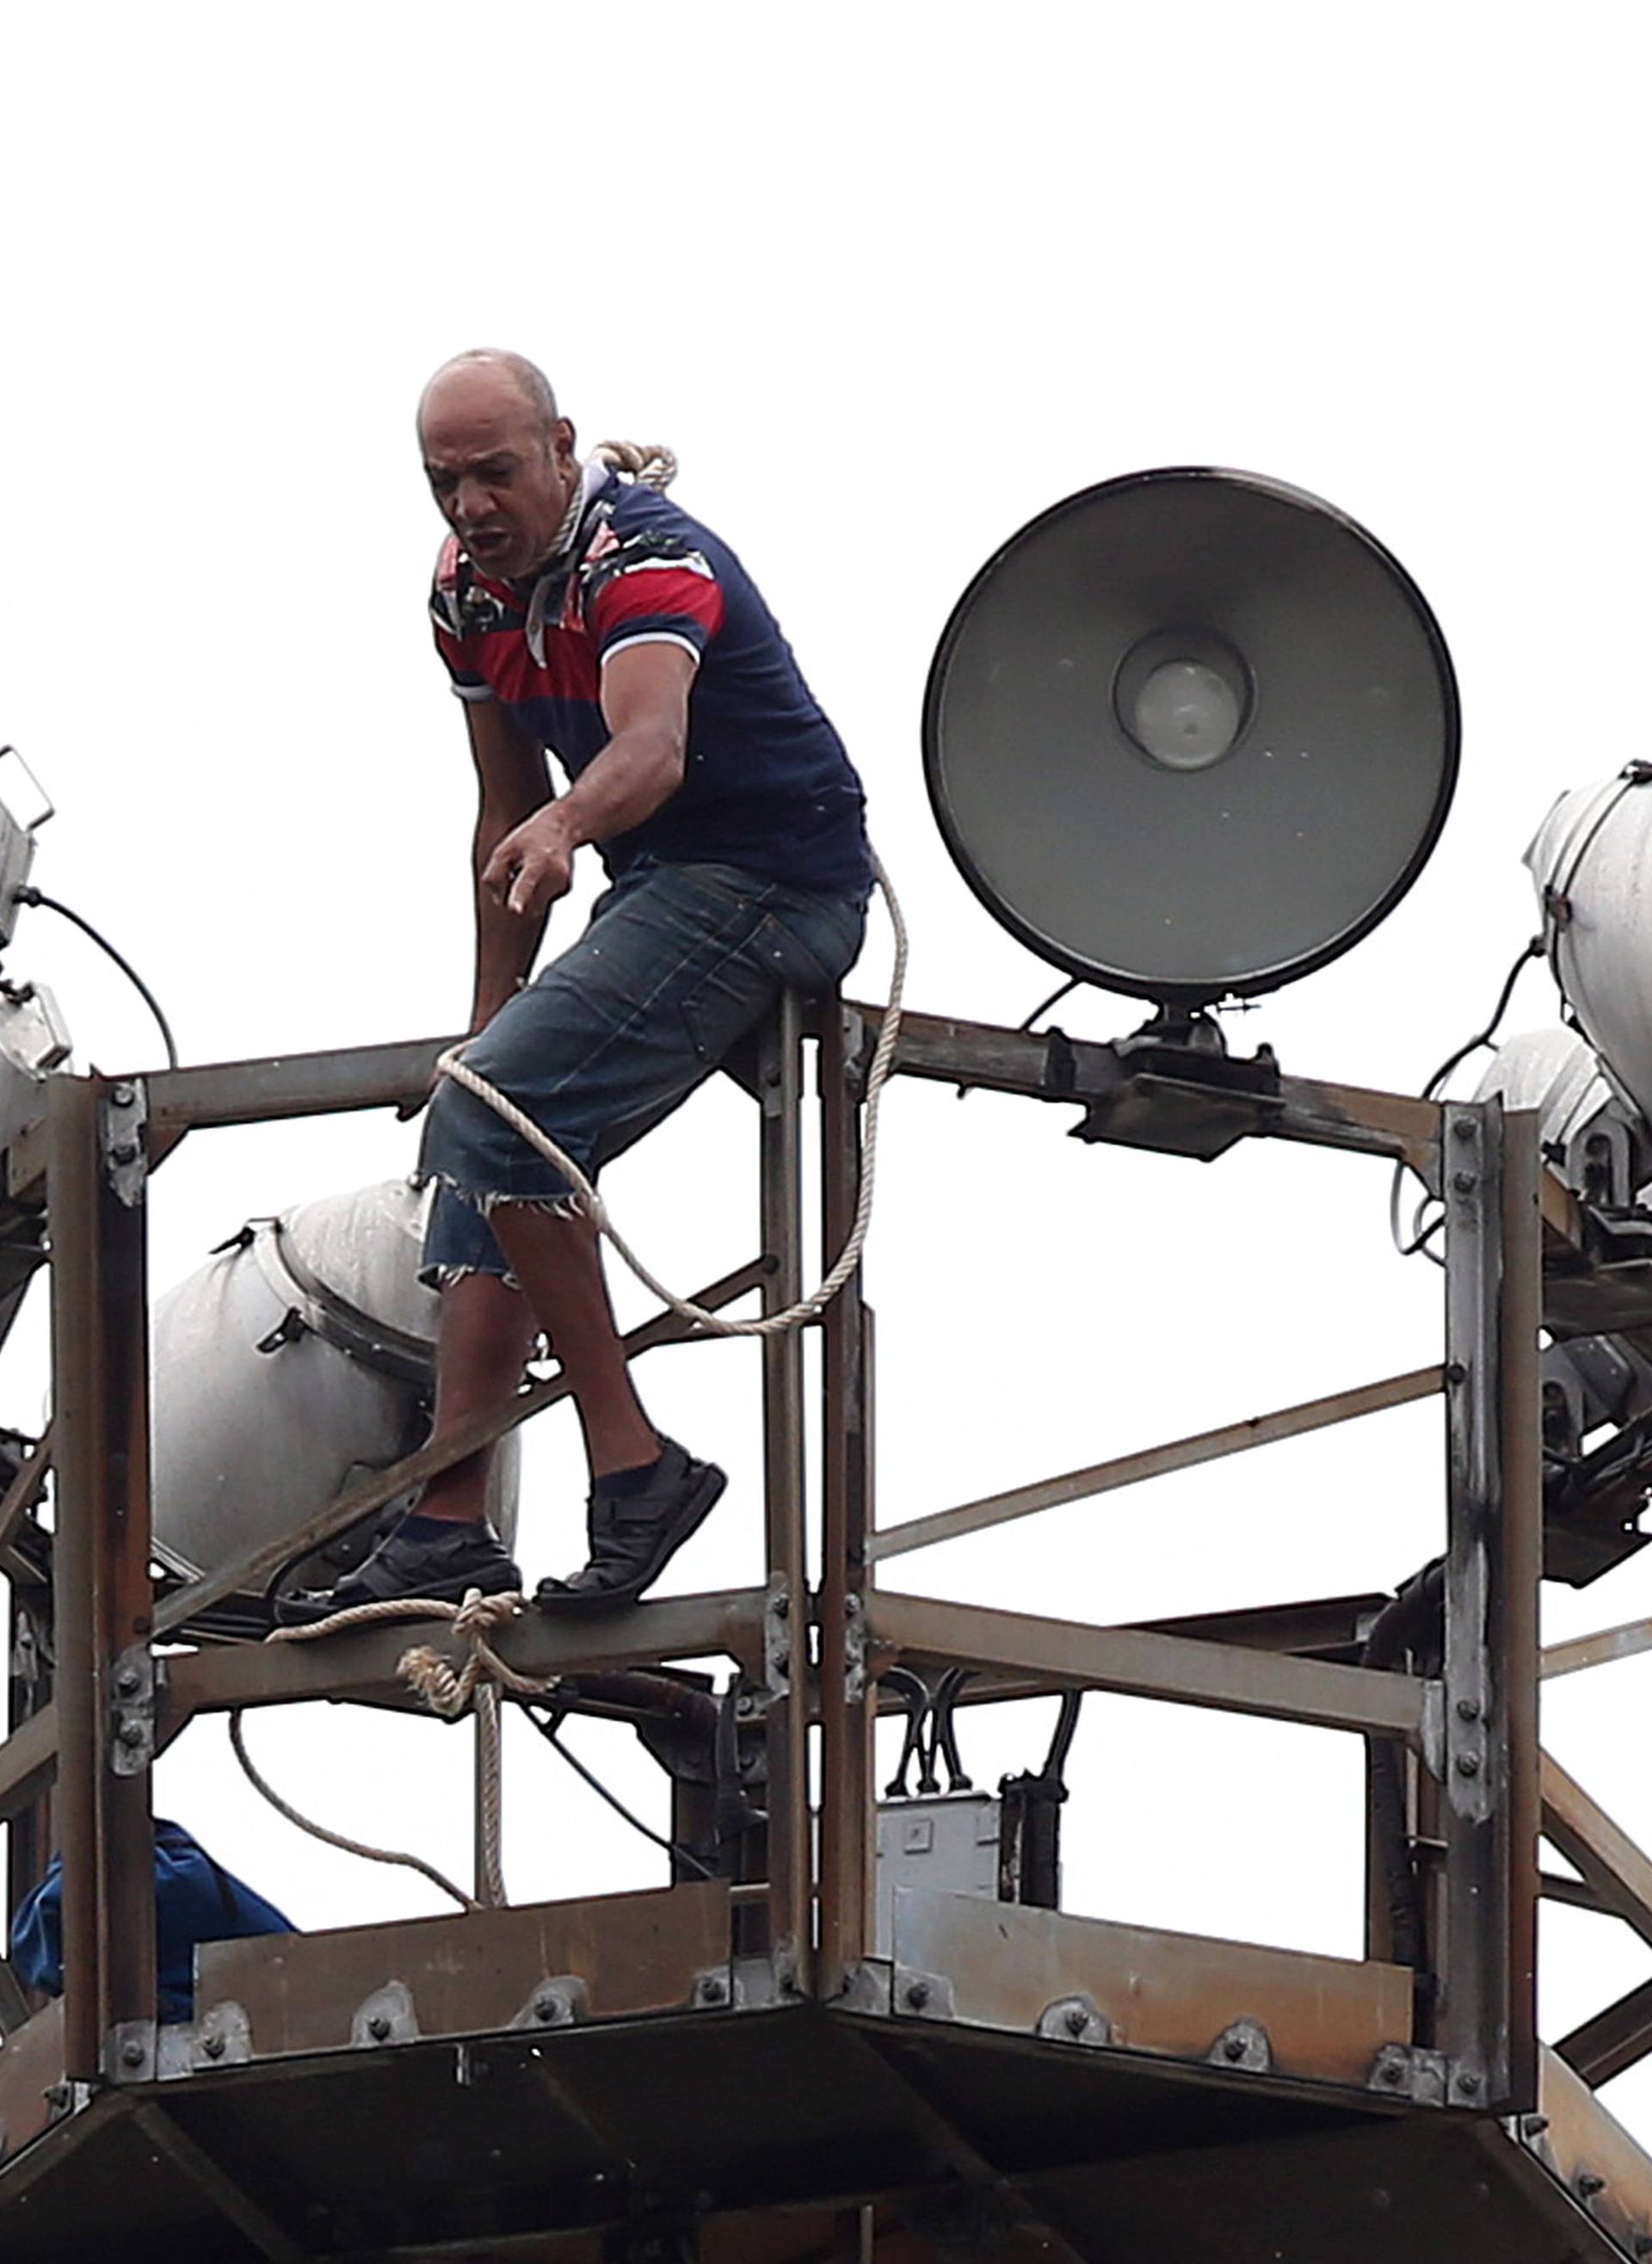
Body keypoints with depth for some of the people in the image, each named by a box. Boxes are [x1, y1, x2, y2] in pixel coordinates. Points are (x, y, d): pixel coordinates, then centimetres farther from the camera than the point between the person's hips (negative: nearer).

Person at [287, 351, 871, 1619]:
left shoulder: (645, 560, -22)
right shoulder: (470, 589, 6)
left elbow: (652, 743, -43)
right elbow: (508, 815, 15)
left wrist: (563, 829, -63)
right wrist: (494, 1018, 12)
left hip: (775, 886, -10)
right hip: (658, 890, 10)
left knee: (491, 1119, -21)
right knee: (474, 1143, 9)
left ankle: (632, 1466, -20)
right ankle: (450, 1530, 7)